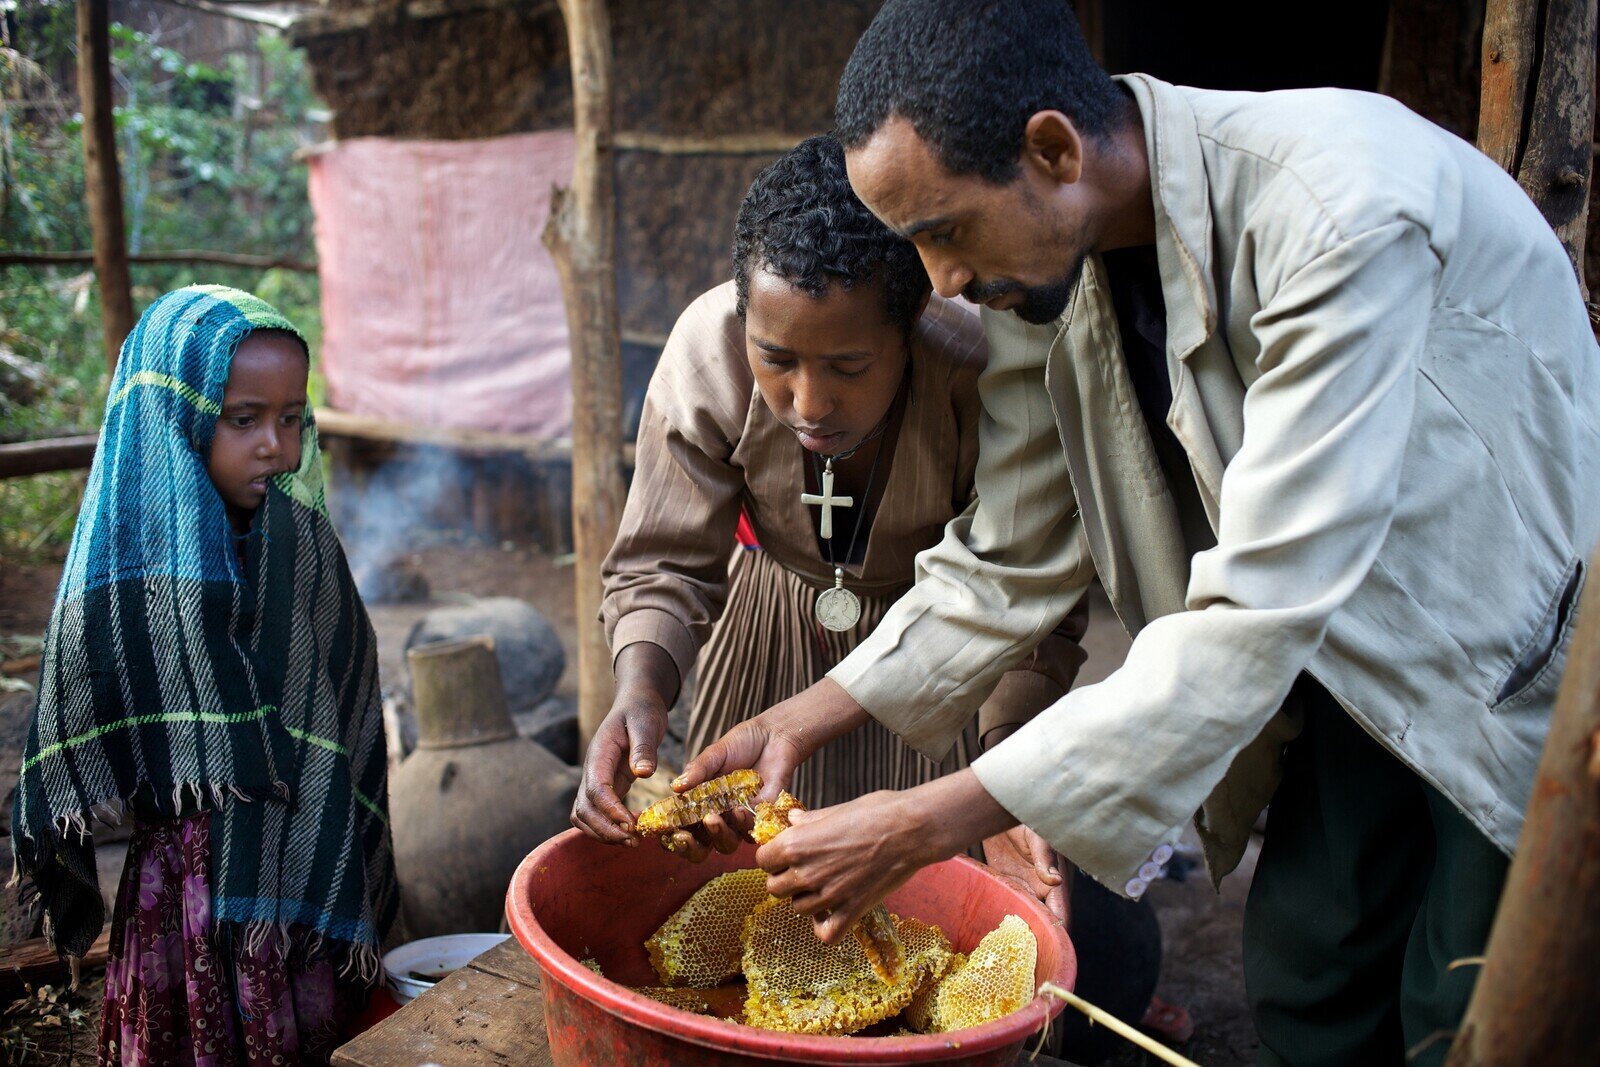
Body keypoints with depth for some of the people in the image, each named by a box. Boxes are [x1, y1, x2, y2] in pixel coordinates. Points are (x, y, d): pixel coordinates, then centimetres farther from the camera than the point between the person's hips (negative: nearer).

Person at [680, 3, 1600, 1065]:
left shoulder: (1342, 209, -34)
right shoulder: (1044, 260, -12)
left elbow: (1258, 610, -38)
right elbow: (1008, 562, -3)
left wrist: (934, 821, -37)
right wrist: (806, 718, -12)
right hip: (1350, 655, 6)